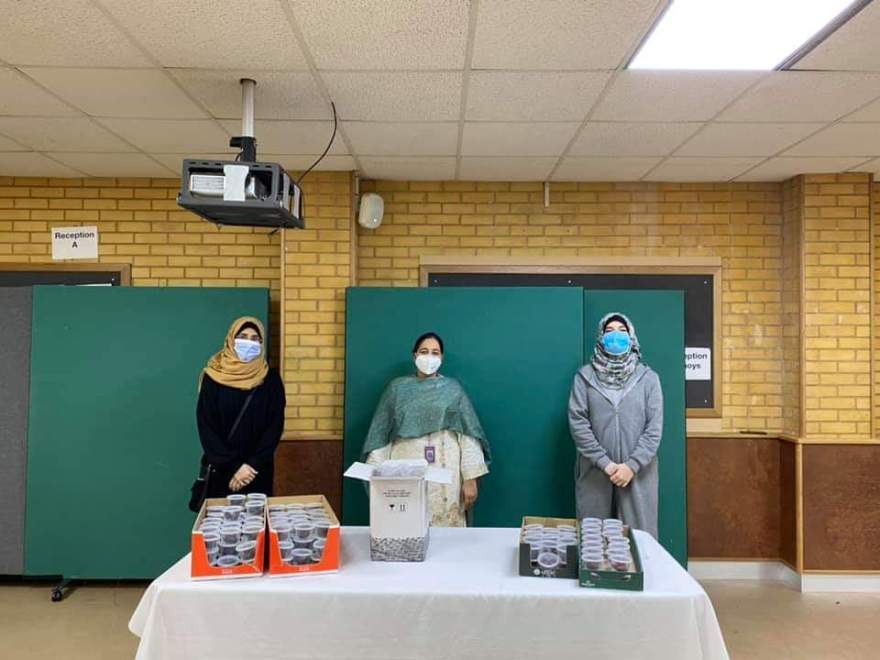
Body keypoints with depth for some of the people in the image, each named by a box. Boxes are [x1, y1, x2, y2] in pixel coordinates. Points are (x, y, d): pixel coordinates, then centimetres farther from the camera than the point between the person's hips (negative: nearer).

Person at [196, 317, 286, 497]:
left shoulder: (271, 379, 0)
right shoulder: (213, 377, -2)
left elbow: (275, 427, -4)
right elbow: (206, 428, -6)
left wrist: (253, 465, -14)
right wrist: (233, 466, -13)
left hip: (258, 472, 1)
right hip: (221, 471, 0)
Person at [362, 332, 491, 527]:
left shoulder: (453, 388, 7)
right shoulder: (397, 388, 8)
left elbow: (468, 435, 2)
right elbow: (380, 434, 6)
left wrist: (470, 479, -6)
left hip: (444, 476, 0)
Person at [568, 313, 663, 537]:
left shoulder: (648, 377, 6)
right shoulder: (585, 376, 3)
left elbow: (654, 427, -1)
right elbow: (577, 422, -4)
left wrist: (632, 465, -11)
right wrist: (605, 463, -12)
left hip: (637, 474, 1)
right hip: (595, 473, 0)